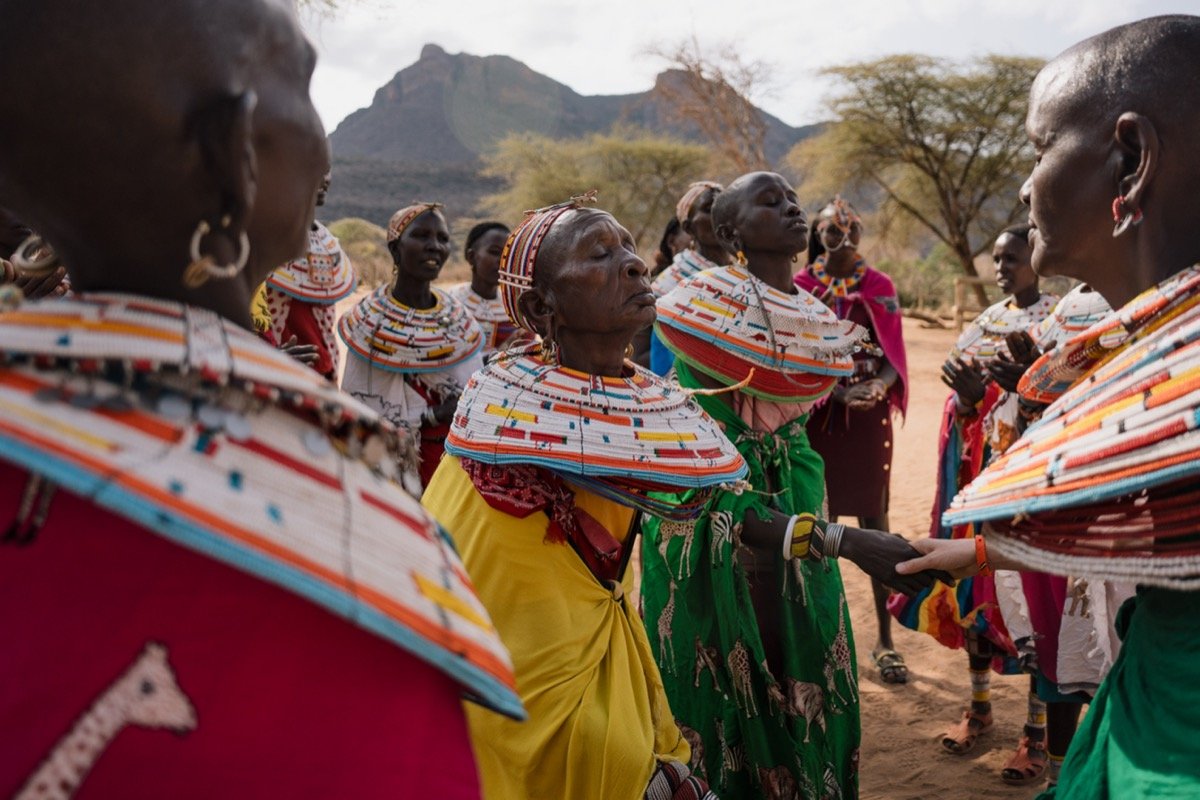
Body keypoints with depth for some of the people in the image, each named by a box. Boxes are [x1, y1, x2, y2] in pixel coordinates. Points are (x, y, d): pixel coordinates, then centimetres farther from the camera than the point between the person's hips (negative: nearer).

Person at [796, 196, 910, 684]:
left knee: (874, 521, 2)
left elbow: (893, 353, 1)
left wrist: (881, 386, -20)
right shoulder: (801, 286, 2)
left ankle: (884, 638, 9)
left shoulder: (879, 286, 3)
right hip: (817, 412, 0)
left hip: (868, 414, 0)